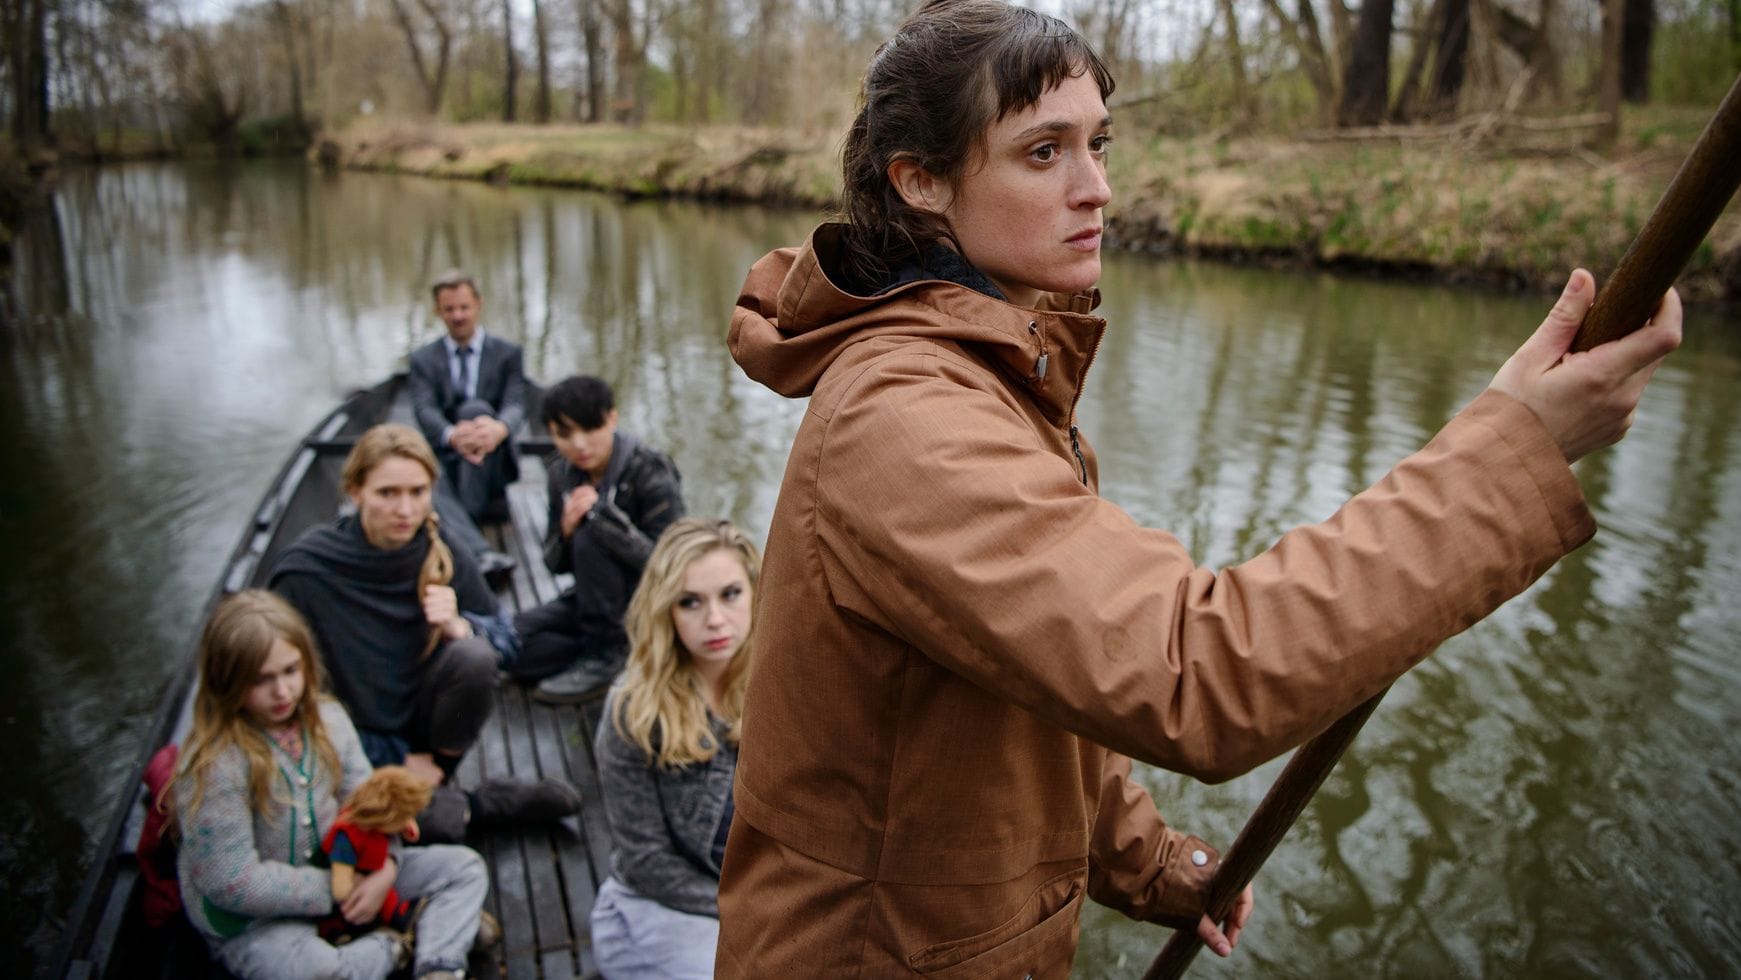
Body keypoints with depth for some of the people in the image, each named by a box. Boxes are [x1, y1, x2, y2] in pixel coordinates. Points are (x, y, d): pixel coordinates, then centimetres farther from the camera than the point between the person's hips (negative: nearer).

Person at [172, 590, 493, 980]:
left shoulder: (327, 718, -4)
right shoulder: (214, 766, -24)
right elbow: (233, 883, -22)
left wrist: (384, 867, -17)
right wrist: (335, 890, -18)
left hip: (338, 871, 7)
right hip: (256, 921, -7)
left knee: (464, 866, 3)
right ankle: (390, 947, -10)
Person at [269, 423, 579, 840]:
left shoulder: (442, 554, -9)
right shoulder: (306, 570, -18)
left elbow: (508, 640, -1)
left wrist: (459, 626, -24)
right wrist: (395, 758, -12)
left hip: (423, 724, 2)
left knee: (473, 656, -29)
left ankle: (437, 784, -7)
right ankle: (474, 806, -6)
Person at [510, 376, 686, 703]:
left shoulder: (650, 471, -17)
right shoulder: (561, 474, -1)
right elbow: (556, 564, 4)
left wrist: (602, 514, -31)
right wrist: (566, 529, -19)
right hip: (596, 599, 6)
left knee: (591, 537, -30)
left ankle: (603, 655, -16)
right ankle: (623, 649, -4)